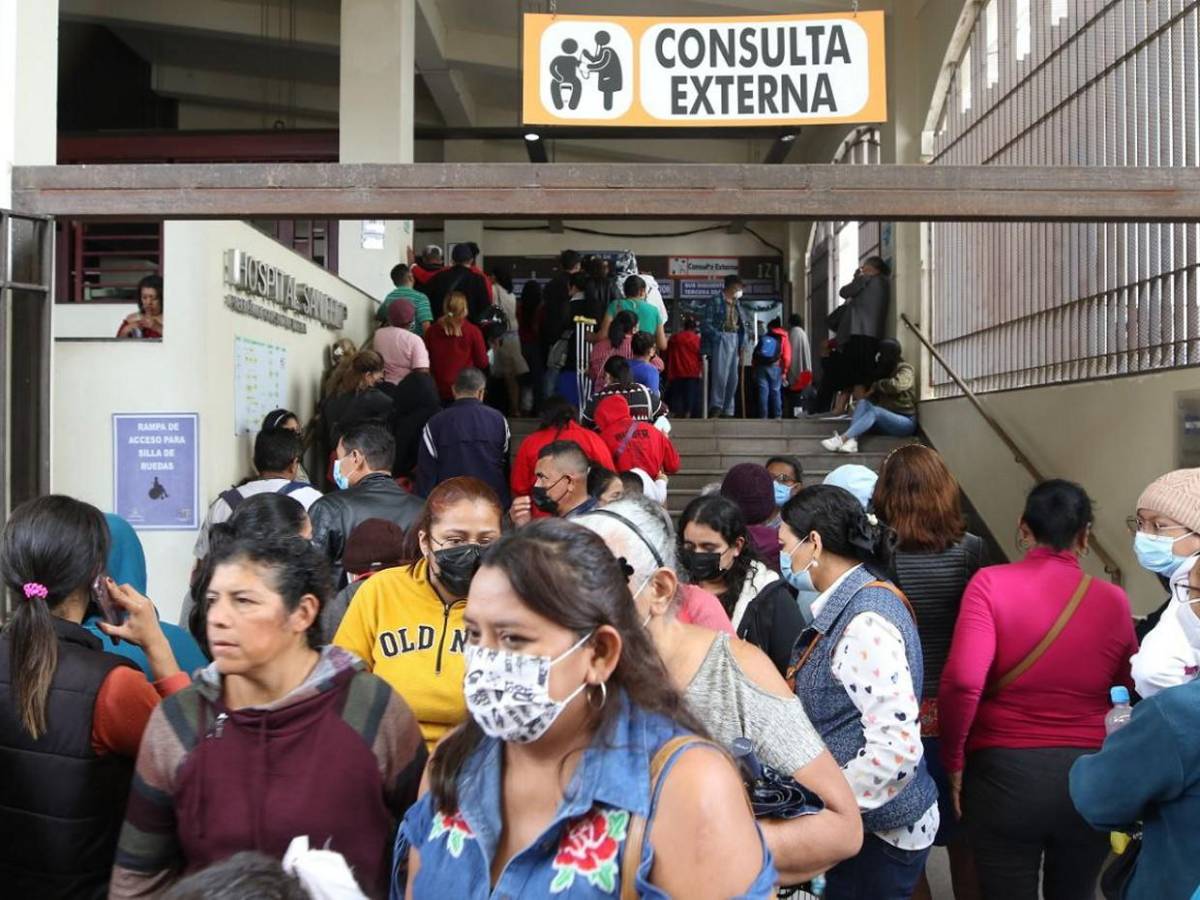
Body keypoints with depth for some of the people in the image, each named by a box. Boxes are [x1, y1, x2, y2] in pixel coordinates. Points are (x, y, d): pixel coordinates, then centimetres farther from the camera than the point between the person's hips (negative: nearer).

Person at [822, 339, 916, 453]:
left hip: (905, 422, -7)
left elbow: (895, 385, -29)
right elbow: (877, 398, 14)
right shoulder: (886, 370, 18)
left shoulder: (906, 370, -6)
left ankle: (842, 439, -47)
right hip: (886, 419, 7)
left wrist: (876, 386, -13)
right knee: (863, 402, -19)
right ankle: (852, 440, -42)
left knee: (875, 411, -33)